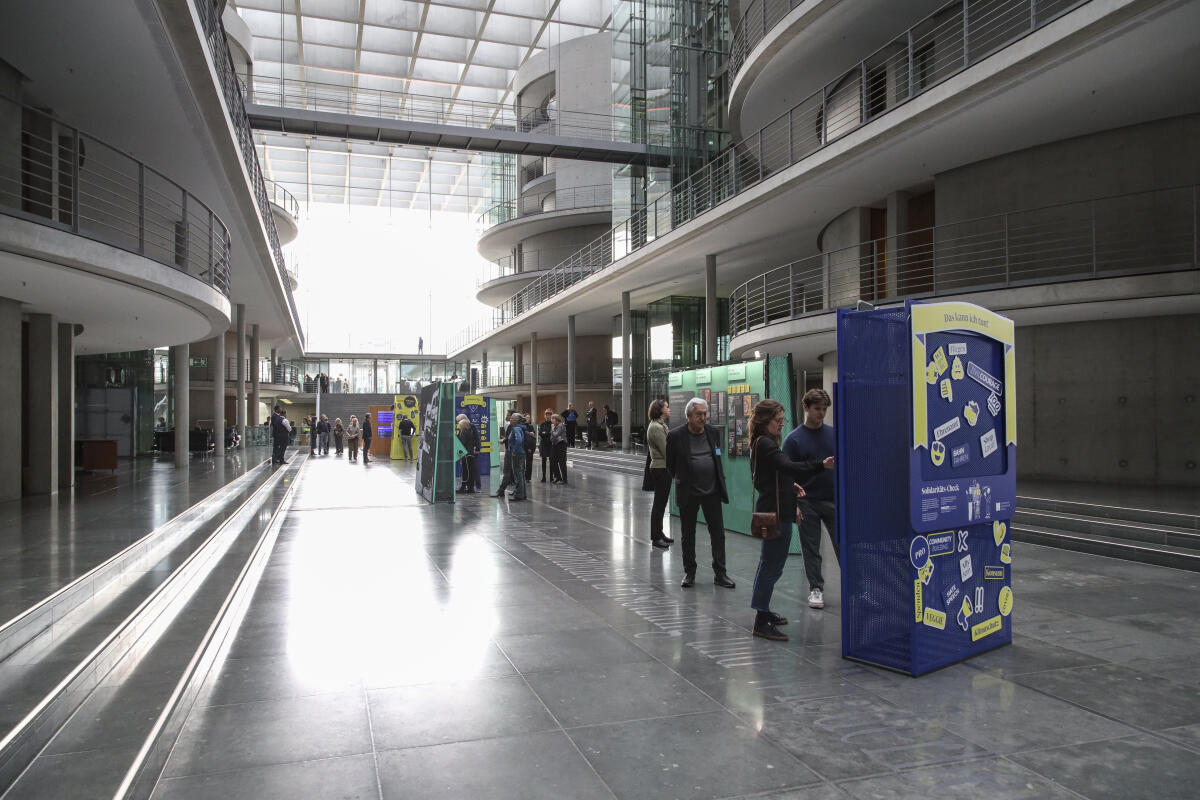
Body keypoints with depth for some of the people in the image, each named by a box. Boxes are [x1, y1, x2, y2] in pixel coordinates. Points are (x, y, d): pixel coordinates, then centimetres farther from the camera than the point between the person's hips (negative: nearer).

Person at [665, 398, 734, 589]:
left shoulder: (714, 433, 2)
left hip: (712, 491, 3)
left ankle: (720, 573, 14)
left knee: (718, 533, 4)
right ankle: (689, 573, 21)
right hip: (688, 493, -3)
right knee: (688, 534, 8)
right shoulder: (676, 436, -9)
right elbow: (670, 464, 4)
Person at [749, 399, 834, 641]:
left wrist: (790, 485, 13)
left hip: (771, 510, 11)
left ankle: (763, 611, 30)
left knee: (769, 563, 19)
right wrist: (821, 466, -41)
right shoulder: (765, 444, -17)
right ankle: (761, 622, -6)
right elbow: (788, 466, -32)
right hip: (776, 512, -11)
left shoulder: (763, 443, 16)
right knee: (772, 565, -9)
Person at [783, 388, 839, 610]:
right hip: (807, 503, -2)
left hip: (833, 500, 2)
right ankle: (816, 588, 20)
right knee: (811, 549, 7)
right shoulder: (794, 439, -4)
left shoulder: (834, 433, 5)